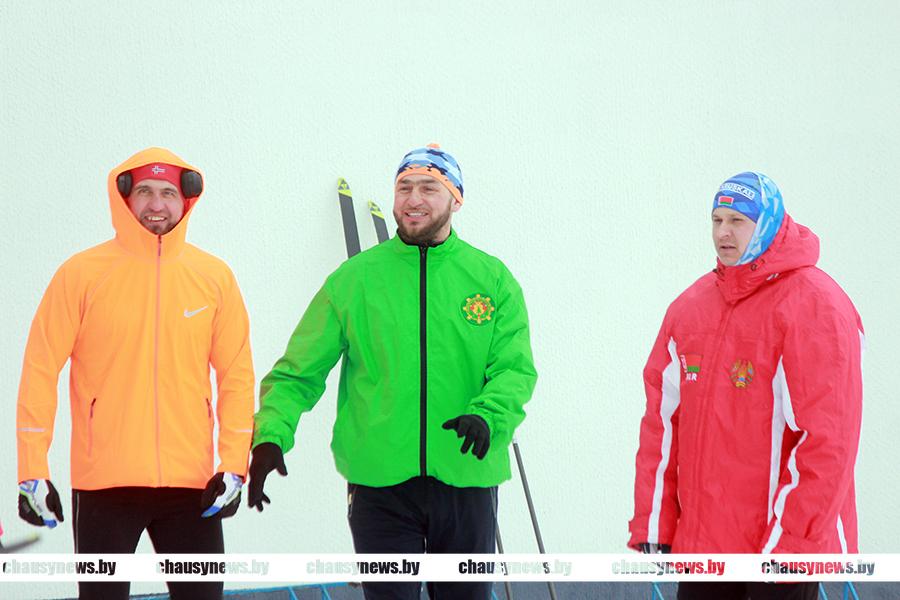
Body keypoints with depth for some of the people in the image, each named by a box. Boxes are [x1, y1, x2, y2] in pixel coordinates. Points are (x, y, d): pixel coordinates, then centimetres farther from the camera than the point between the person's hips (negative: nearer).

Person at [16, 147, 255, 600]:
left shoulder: (214, 276, 5)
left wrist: (235, 464, -2)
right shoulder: (83, 273, -2)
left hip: (193, 482, 2)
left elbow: (236, 374, 6)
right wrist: (32, 470, -8)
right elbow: (40, 370, -3)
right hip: (104, 481, -2)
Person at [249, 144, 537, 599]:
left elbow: (515, 369, -3)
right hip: (379, 481, -1)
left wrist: (487, 416, -24)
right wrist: (271, 434, -14)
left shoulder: (492, 279, 5)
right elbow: (299, 371, 3)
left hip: (466, 478, 1)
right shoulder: (354, 279, 3)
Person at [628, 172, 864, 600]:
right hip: (699, 541, 6)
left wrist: (788, 541, -18)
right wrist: (652, 525, 4)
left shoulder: (816, 307, -9)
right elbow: (662, 417, 10)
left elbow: (828, 438, -15)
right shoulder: (692, 305, 11)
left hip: (786, 544, -6)